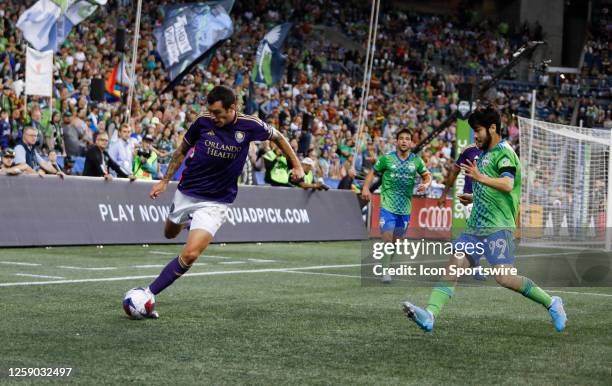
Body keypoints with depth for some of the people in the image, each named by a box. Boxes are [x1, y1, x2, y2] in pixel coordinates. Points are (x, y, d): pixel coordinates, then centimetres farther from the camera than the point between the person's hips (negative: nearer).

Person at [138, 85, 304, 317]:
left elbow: (277, 137, 8)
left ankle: (149, 294, -13)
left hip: (215, 202, -3)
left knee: (190, 254, -20)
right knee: (170, 234, 26)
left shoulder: (249, 126, -13)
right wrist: (165, 181, 3)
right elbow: (182, 150, 6)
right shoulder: (203, 122, -10)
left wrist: (296, 165, 6)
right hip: (186, 192, 3)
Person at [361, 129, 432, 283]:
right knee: (387, 239, -14)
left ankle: (389, 267, 26)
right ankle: (385, 271, -9)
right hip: (387, 205, -3)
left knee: (397, 240, 10)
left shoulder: (416, 160, 6)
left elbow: (427, 175, 15)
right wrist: (365, 187, -7)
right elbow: (372, 172, 8)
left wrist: (426, 184, -7)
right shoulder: (386, 158, -1)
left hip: (405, 208, 3)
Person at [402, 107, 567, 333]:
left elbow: (508, 185, -25)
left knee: (504, 277, -16)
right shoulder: (485, 155, 22)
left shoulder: (504, 153, -7)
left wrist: (480, 178, -34)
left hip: (497, 227, -9)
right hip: (475, 227, 9)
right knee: (453, 267, -5)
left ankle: (551, 303, 0)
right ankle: (430, 315, -15)